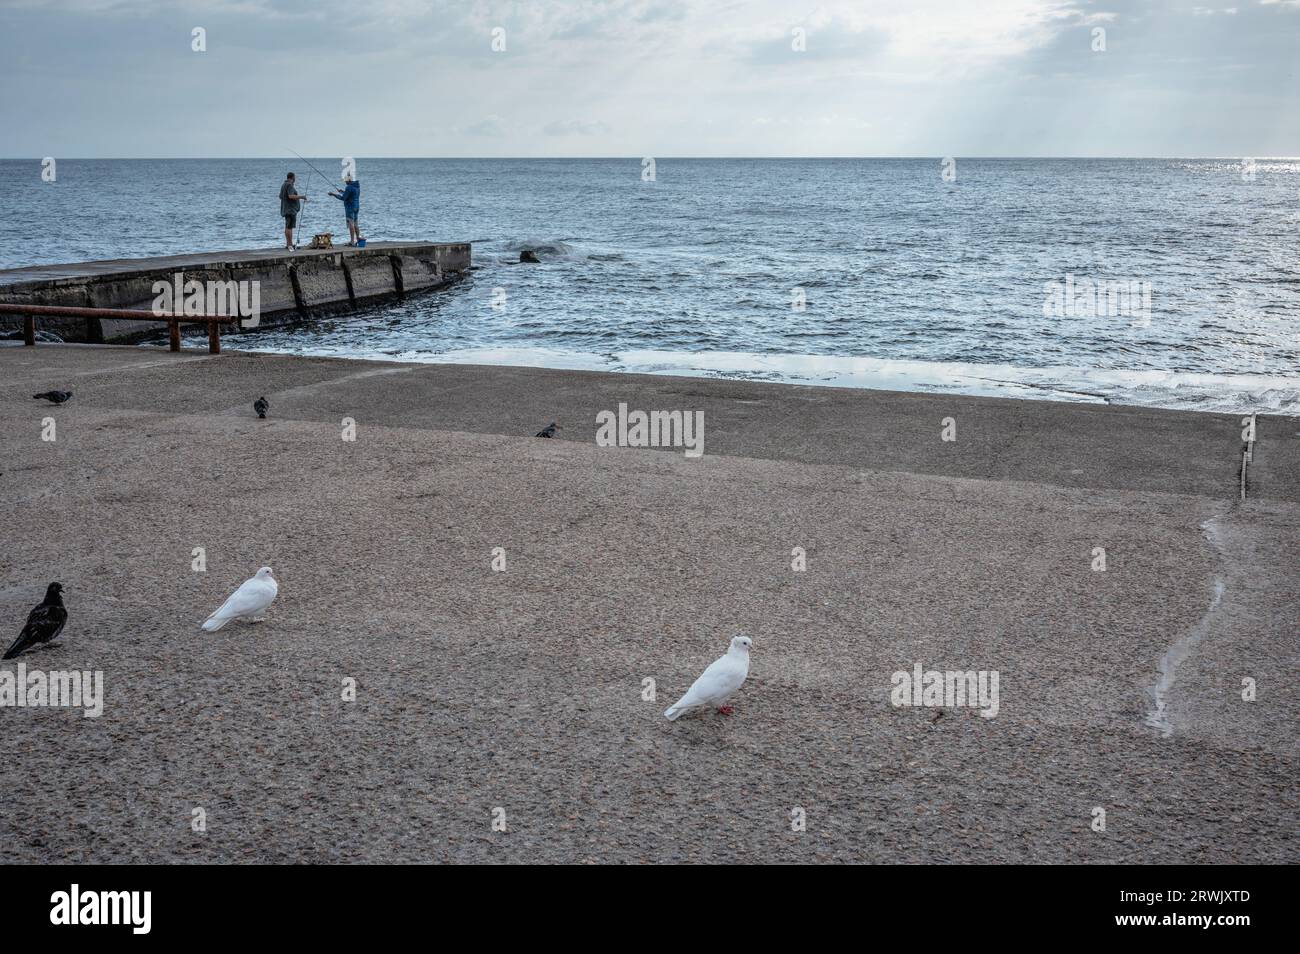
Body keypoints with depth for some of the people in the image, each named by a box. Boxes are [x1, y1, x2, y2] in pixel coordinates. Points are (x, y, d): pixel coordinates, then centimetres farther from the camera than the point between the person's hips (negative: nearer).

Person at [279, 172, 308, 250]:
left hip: (286, 210, 10)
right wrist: (301, 197, -17)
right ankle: (290, 244, -16)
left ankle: (287, 243, 23)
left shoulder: (284, 185, 14)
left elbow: (280, 196, 25)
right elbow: (291, 196, -27)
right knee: (289, 227, -12)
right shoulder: (289, 185, -15)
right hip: (290, 209, -10)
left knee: (287, 226, 16)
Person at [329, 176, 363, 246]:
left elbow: (343, 198, -17)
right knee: (355, 224, 15)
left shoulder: (349, 187, -18)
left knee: (351, 224, -6)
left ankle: (352, 241, -7)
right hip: (356, 207, 9)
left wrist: (334, 194, -8)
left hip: (350, 207, -9)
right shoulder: (357, 186, 10)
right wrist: (343, 192, 27)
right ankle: (358, 238, 18)